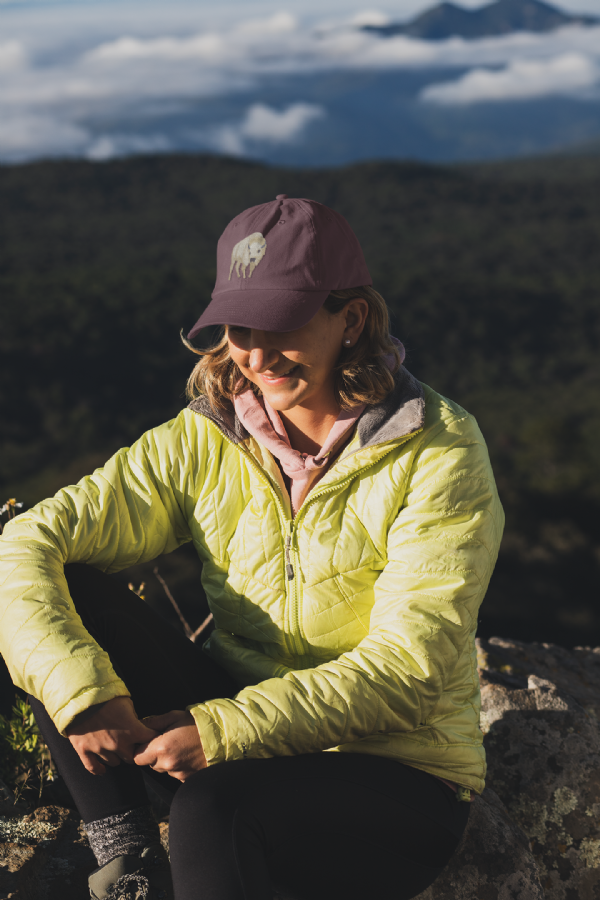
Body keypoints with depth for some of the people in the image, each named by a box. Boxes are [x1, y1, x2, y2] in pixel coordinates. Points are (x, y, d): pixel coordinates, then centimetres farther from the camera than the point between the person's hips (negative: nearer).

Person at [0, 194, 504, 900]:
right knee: (60, 593, -15)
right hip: (238, 735, 5)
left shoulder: (438, 450, -13)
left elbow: (410, 664, -20)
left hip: (399, 776, -4)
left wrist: (228, 731, -29)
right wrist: (83, 693, -28)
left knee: (215, 809, -37)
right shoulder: (203, 443, -3)